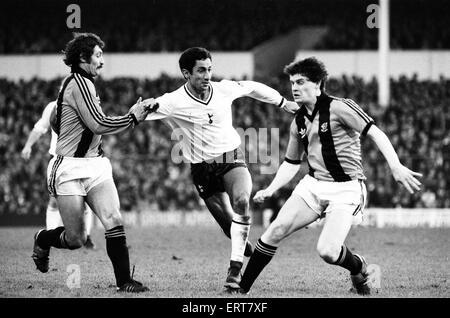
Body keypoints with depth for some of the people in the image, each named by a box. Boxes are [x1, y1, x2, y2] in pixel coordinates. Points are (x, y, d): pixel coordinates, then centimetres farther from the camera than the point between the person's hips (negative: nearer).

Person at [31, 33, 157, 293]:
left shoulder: (77, 83, 17)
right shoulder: (79, 83, -13)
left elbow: (54, 121, 29)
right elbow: (98, 124, -20)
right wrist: (133, 117, -12)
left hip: (95, 166, 9)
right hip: (70, 170, -9)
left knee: (114, 221, -11)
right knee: (76, 239, -3)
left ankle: (124, 280, -11)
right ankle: (43, 240, 28)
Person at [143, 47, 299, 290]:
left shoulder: (224, 89, -3)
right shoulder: (174, 102, -14)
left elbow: (251, 87, 17)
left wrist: (283, 103, 28)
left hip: (232, 159, 1)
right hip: (202, 169, -1)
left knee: (241, 200, -27)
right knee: (228, 223, -1)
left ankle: (235, 269, -25)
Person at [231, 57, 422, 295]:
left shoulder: (338, 108, -12)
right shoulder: (299, 121, 10)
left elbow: (375, 133, -16)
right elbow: (291, 163, 21)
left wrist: (396, 167, -27)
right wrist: (269, 191, 8)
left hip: (345, 190, -6)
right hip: (313, 186, 6)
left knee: (327, 251, -19)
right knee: (276, 231, -9)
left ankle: (361, 270, 14)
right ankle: (242, 288, -2)